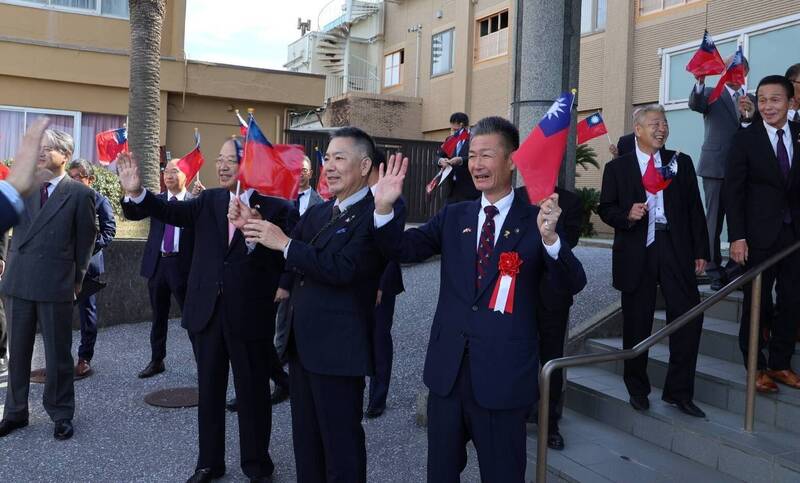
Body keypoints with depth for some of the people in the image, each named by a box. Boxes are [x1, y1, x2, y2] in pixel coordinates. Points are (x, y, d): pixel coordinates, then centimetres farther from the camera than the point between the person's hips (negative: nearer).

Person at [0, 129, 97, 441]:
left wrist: (76, 280, 3)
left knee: (58, 355, 5)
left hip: (55, 285, -4)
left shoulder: (80, 194, -3)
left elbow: (85, 242, 1)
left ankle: (61, 414, 19)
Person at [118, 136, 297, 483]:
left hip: (250, 315, -4)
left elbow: (282, 261, -19)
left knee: (252, 393, 10)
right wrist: (135, 192, -22)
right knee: (209, 390, 17)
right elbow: (173, 211, -7)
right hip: (207, 312, 4)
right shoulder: (209, 200, 6)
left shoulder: (275, 207, -9)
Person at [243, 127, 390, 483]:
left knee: (341, 443, 6)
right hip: (302, 343, 8)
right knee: (305, 440, 20)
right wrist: (255, 229, -6)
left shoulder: (375, 215, -13)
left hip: (339, 348, -8)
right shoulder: (316, 213, 12)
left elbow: (342, 268, -25)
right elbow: (282, 261, 11)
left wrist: (286, 243, -23)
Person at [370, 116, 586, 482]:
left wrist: (550, 237, -35)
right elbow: (405, 249, 0)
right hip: (447, 369, 4)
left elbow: (573, 284, -16)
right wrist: (384, 208, -17)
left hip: (503, 374, -4)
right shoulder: (453, 216, 6)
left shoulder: (535, 220, -7)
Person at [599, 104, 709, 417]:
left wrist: (700, 251, 3)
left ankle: (678, 391, 12)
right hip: (636, 253, -1)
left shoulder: (681, 163, 10)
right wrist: (627, 215, -16)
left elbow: (694, 208, 9)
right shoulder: (617, 167, 5)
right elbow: (605, 209, 5)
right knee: (636, 324, 7)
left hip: (675, 248, 2)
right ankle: (637, 389, 25)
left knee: (689, 317, -4)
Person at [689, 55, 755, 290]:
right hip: (716, 166, -4)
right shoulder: (712, 94, 5)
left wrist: (750, 115, -18)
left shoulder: (751, 100, 16)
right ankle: (714, 269, 5)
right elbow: (695, 104, -18)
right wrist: (700, 81, -37)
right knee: (714, 218, 0)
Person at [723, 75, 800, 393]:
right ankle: (756, 367, 18)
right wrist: (737, 237, -11)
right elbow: (734, 191, -5)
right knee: (757, 302, 5)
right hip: (760, 234, -3)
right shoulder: (745, 139, -3)